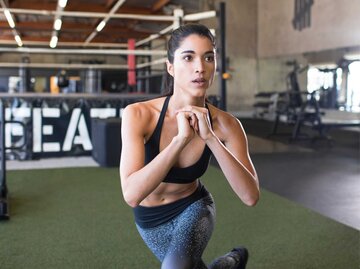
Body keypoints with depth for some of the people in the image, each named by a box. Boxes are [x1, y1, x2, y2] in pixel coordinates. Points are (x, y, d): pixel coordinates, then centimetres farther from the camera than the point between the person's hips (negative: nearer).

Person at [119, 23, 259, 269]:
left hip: (193, 209, -1)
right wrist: (181, 139, -43)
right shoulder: (138, 115, -29)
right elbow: (132, 194, -37)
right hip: (150, 220, 1)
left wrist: (210, 137, -39)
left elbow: (251, 196, -31)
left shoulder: (225, 124, -24)